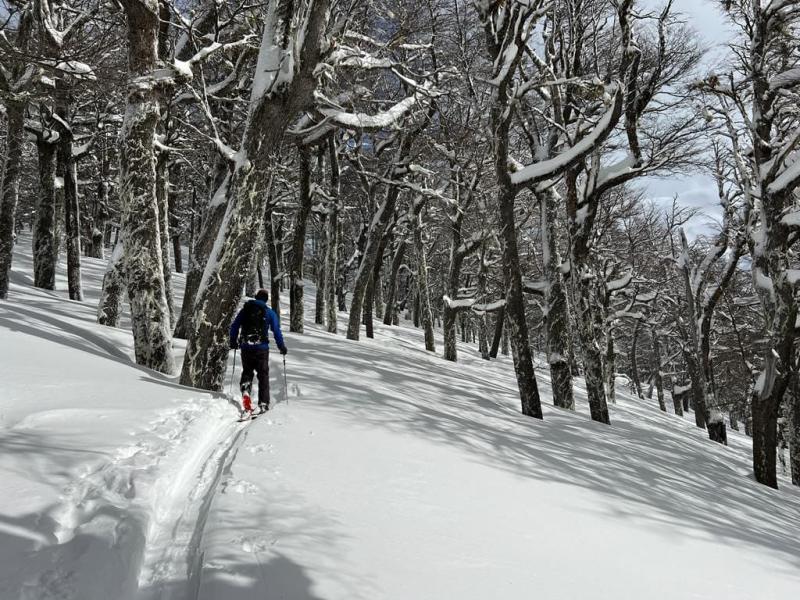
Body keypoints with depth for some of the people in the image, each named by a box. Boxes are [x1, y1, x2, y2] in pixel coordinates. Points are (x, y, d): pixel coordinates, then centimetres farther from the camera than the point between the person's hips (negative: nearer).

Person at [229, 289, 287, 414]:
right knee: (263, 375, 6)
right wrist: (282, 346, 8)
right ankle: (263, 403, 3)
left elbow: (234, 326, 9)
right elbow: (276, 331, -1)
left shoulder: (245, 309, 8)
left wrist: (233, 342, 21)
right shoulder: (269, 312, 2)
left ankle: (245, 391, -12)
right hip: (261, 348, -2)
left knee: (247, 372, 16)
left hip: (245, 346, 2)